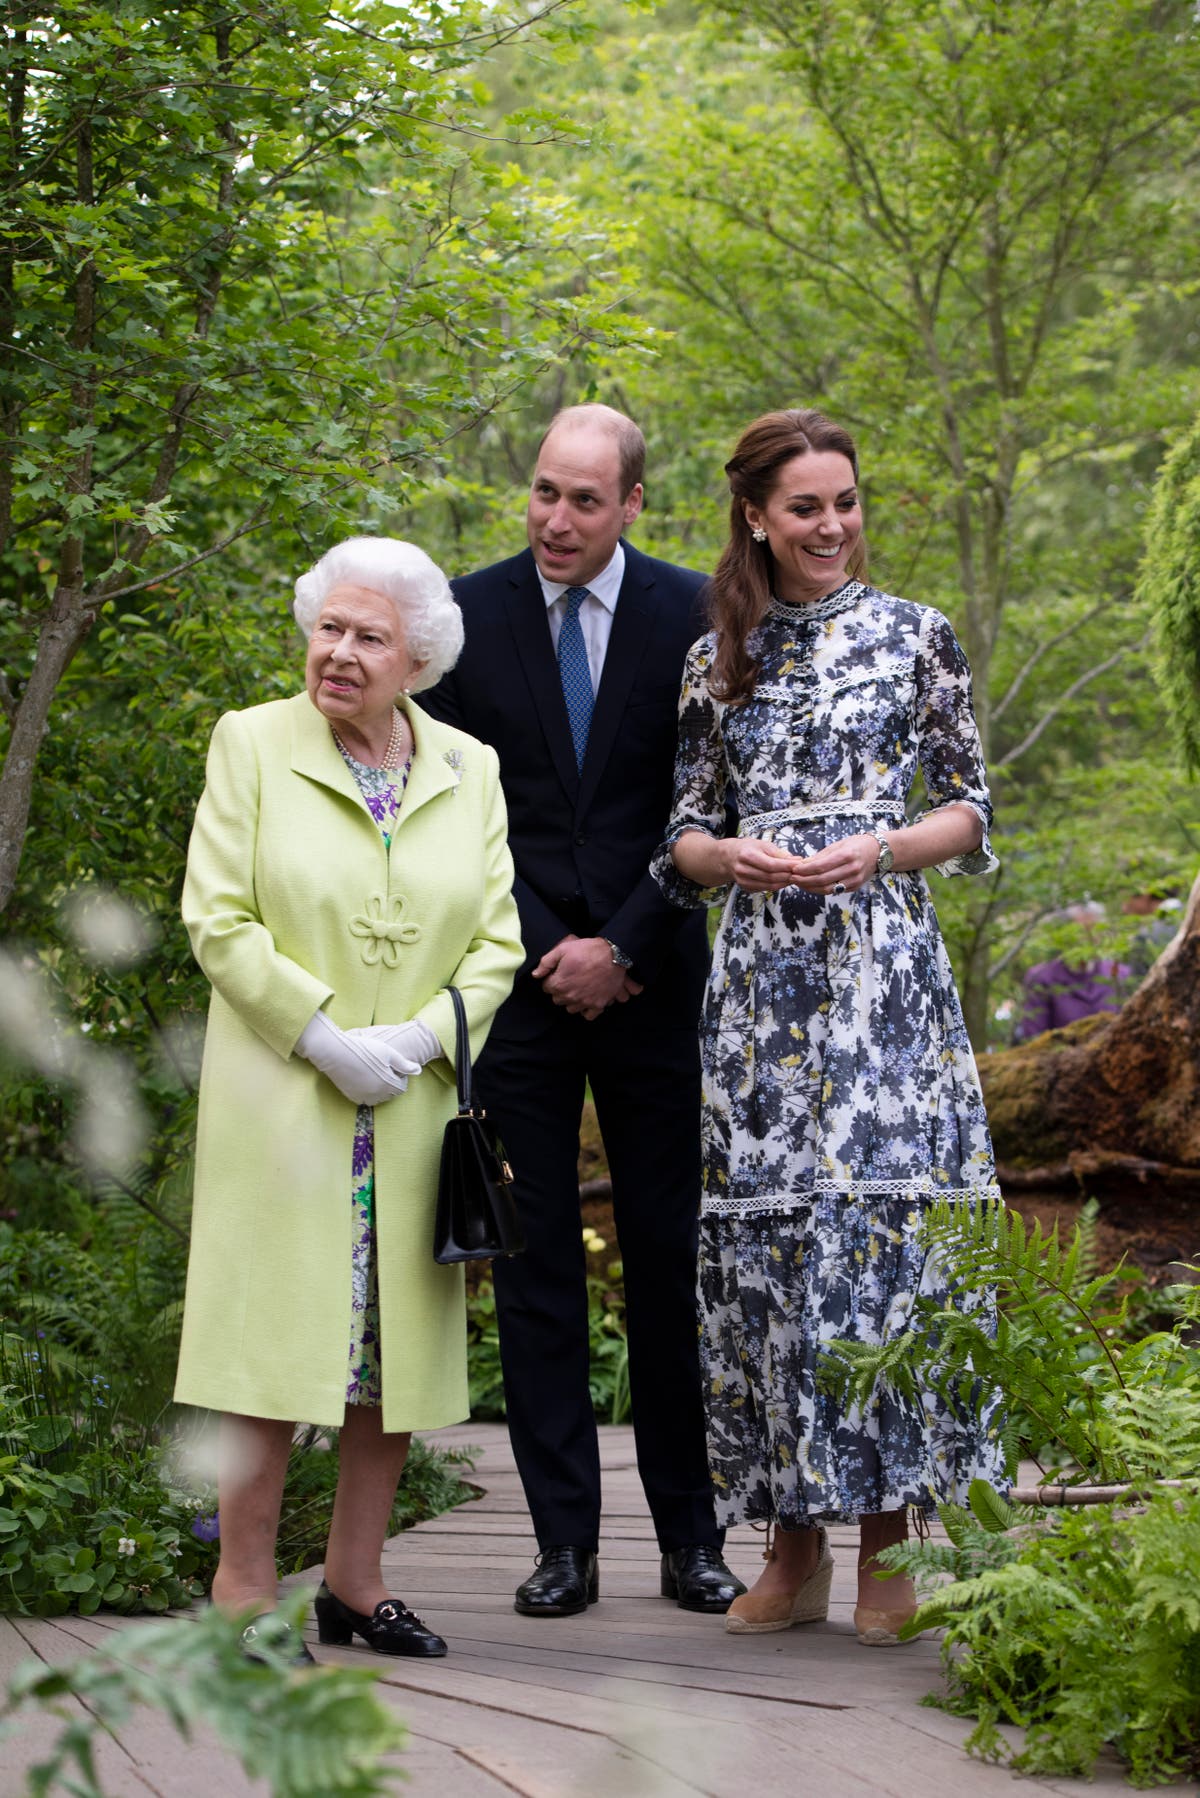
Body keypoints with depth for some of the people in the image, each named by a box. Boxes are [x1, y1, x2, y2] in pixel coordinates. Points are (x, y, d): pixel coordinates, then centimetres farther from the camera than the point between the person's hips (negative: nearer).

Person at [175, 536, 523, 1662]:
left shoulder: (470, 770, 8)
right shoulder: (251, 745, 1)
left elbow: (498, 937, 6)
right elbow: (218, 919, -5)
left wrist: (418, 1038, -10)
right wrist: (324, 1038, -14)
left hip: (416, 1105, 3)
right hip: (280, 1099, -3)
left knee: (397, 1340, 6)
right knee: (277, 1333, -6)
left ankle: (355, 1582, 15)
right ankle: (243, 1590, 1)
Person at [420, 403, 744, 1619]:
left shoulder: (691, 616, 1)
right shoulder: (469, 614, 3)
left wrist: (622, 948, -6)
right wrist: (542, 951, -5)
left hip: (649, 978, 0)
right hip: (520, 974, 1)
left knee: (669, 1255, 3)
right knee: (534, 1256, 1)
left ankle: (690, 1538, 10)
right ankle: (563, 1541, 6)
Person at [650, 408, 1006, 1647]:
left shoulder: (915, 637, 5)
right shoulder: (718, 658, 11)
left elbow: (969, 810, 5)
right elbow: (684, 836, 12)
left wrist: (880, 851, -13)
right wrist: (732, 857, -10)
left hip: (881, 967, -2)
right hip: (761, 975, 3)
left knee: (877, 1219, -7)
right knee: (765, 1231, 1)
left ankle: (887, 1549, 1)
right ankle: (794, 1549, 9)